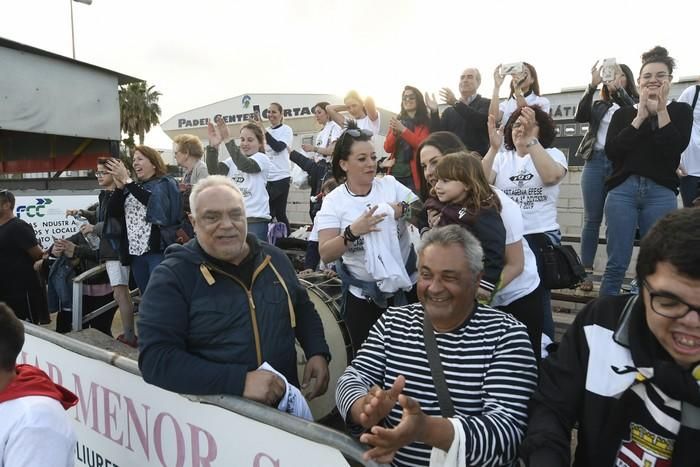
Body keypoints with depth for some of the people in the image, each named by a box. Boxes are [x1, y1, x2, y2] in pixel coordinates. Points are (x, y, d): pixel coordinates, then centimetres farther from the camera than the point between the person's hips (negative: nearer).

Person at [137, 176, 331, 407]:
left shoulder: (273, 258, 9)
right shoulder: (172, 276, -5)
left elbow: (302, 308, 23)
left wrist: (318, 353, 6)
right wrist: (240, 381, -21)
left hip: (284, 402, 3)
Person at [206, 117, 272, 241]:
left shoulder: (262, 159, -2)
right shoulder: (232, 160, 12)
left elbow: (244, 165, -21)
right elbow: (214, 170, -5)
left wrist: (227, 140, -27)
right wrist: (213, 146, -20)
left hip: (256, 220, -5)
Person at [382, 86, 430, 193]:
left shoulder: (425, 123, 3)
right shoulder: (396, 121, 14)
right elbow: (387, 148, 9)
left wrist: (403, 130, -17)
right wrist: (394, 132, -10)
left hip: (414, 174, -3)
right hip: (395, 173, 3)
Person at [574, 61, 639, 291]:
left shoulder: (634, 104, 11)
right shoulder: (599, 106, 17)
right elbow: (580, 116, -3)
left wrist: (618, 88, -18)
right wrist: (592, 85, -11)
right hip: (595, 161, 2)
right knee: (592, 219, 0)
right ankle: (587, 273, 2)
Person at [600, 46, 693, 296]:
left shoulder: (681, 111, 12)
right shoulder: (623, 113, 13)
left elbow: (674, 148, -6)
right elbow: (611, 150, -4)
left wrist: (661, 110, -6)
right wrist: (640, 116, -4)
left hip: (661, 193, 0)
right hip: (622, 190, 0)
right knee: (616, 264, -2)